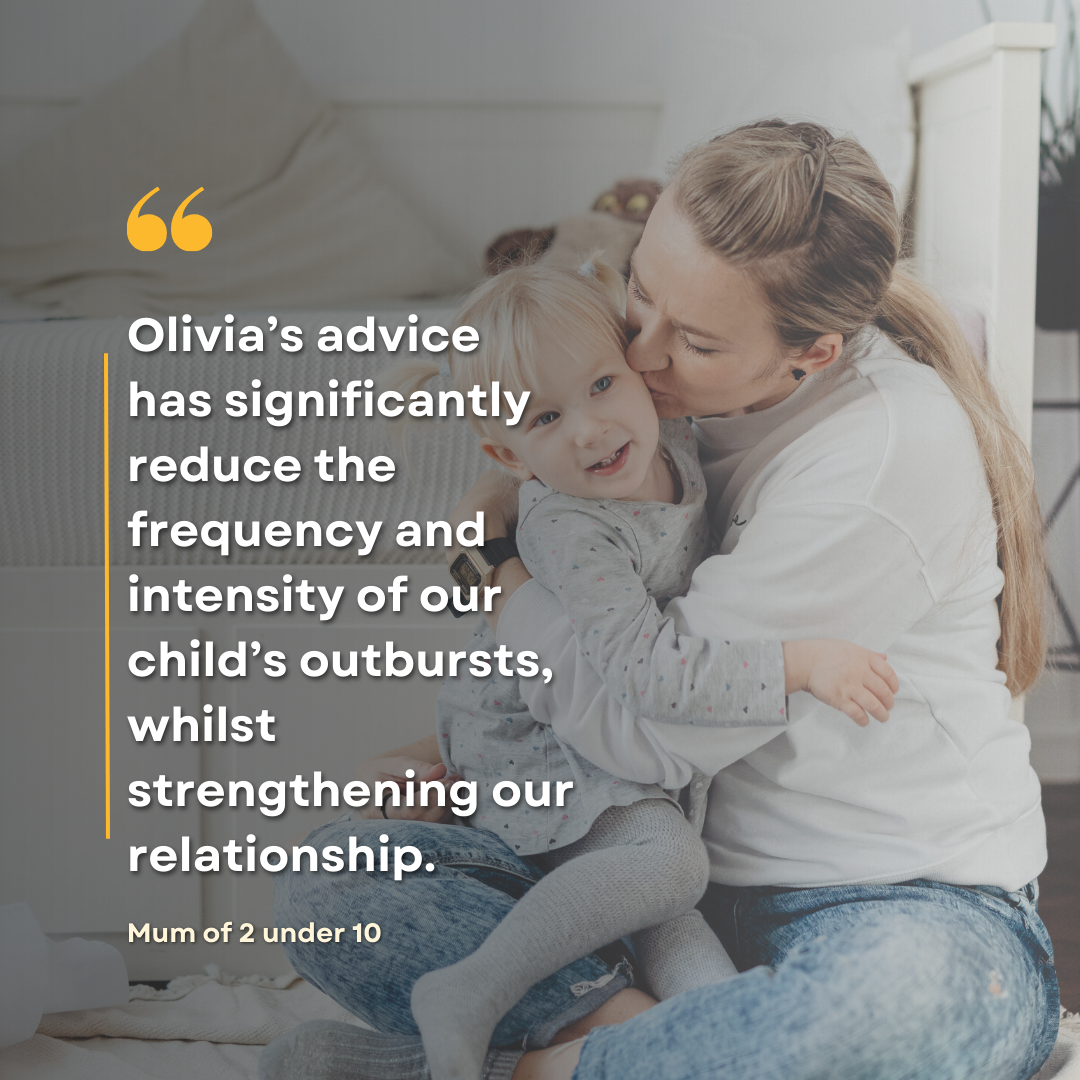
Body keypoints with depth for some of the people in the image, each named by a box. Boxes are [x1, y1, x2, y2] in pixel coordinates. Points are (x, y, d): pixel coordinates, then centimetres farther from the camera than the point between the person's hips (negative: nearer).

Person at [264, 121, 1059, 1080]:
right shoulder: (701, 407, 4)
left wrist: (505, 566, -4)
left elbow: (649, 726, -18)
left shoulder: (891, 451, -20)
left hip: (912, 906, -6)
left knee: (898, 995, -44)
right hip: (694, 885, 6)